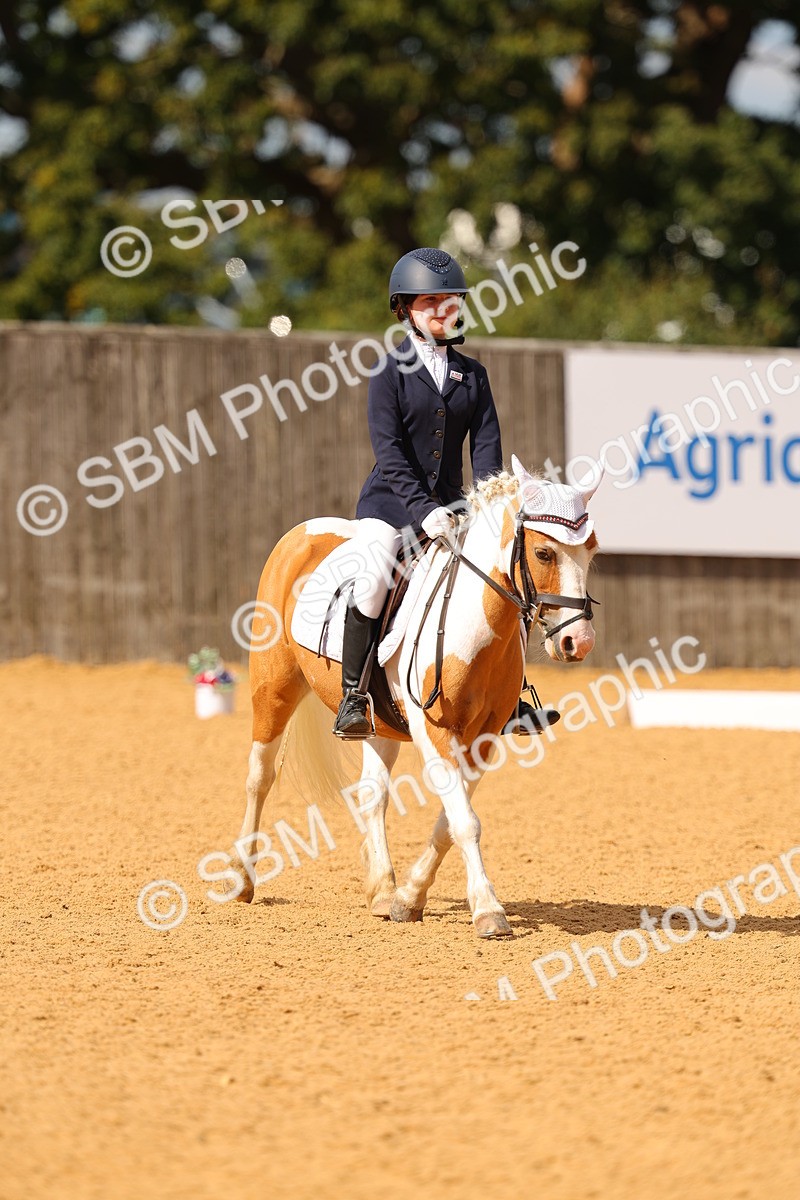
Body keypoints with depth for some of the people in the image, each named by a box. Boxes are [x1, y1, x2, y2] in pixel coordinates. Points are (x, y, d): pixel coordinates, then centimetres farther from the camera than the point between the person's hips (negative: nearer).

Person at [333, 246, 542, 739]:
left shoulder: (472, 374, 10)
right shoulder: (391, 370, -4)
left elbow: (486, 445, 3)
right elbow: (388, 449, -13)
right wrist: (422, 509, -24)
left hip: (448, 503, 4)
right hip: (390, 500, -4)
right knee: (373, 580, -28)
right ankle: (353, 697, -19)